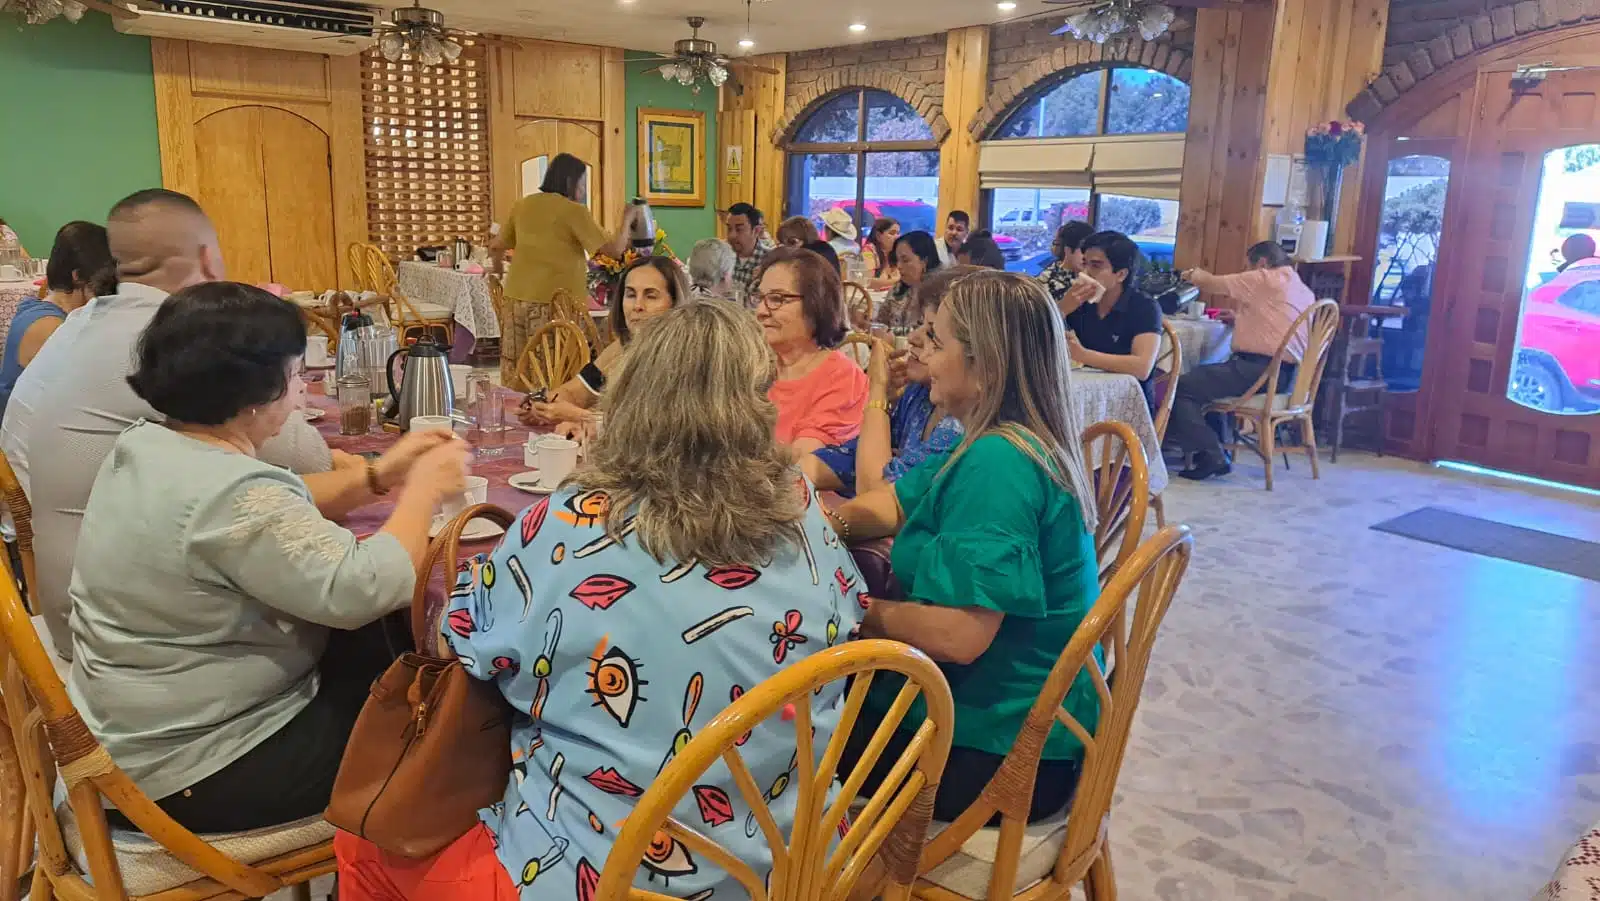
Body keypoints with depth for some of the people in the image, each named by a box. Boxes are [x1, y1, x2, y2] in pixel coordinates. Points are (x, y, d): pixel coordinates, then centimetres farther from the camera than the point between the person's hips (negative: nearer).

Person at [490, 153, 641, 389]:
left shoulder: (523, 205, 12)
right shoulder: (574, 211, -5)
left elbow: (495, 246, 21)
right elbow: (615, 249, -6)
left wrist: (498, 269, 42)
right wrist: (627, 218, 10)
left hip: (517, 299, 6)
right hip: (555, 302, -6)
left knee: (517, 374, 8)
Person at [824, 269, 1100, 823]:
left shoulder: (997, 463, -27)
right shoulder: (1016, 443, 4)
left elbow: (958, 635, -31)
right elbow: (895, 503, 10)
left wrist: (857, 611, -16)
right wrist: (828, 520, -8)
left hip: (1002, 752, -9)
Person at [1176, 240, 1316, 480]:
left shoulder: (1264, 279, -5)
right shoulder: (1303, 291, 20)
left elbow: (1214, 283, 1)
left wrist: (1194, 275, 21)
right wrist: (1241, 320, 24)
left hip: (1259, 369, -10)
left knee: (1181, 388, -8)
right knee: (1205, 377, 28)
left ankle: (1212, 456, -14)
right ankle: (1216, 446, 22)